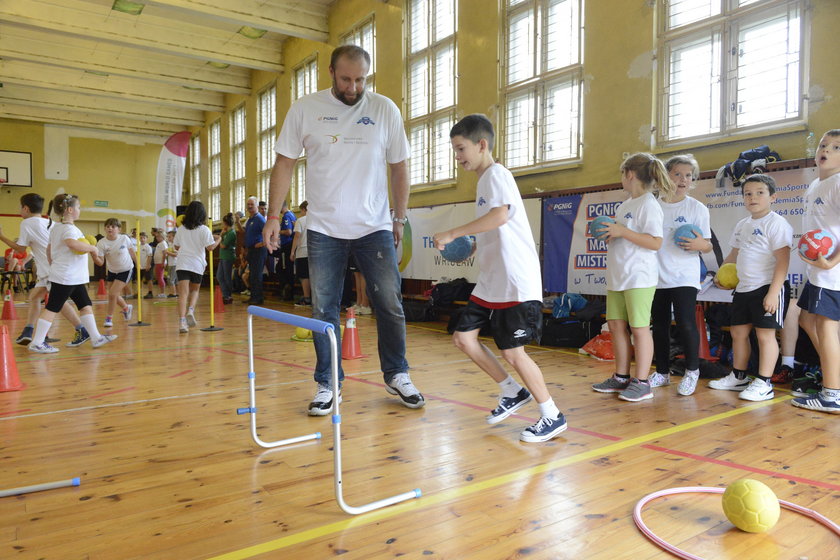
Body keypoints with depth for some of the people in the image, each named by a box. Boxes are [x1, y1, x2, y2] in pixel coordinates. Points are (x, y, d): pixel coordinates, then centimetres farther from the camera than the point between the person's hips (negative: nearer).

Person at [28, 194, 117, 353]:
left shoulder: (55, 227, 16)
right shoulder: (69, 228, -16)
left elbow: (49, 249, 22)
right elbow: (73, 243, -37)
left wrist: (52, 265, 28)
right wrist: (92, 248, -23)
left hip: (74, 277, 10)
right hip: (65, 277, -10)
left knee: (86, 305, 11)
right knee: (52, 308, -4)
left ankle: (96, 337, 15)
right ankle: (36, 343, 2)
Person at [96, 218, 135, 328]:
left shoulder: (124, 238, -18)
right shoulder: (101, 243, -17)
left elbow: (131, 251, 1)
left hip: (125, 270, -4)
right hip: (112, 271, 4)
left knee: (112, 294, -14)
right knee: (113, 295, 15)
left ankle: (109, 318, 5)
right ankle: (126, 308, 47)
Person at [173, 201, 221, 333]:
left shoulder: (181, 229, 10)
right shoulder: (204, 229, -2)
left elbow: (176, 247, 16)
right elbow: (210, 247, -7)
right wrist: (218, 239, 11)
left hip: (182, 264, 1)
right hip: (197, 264, -1)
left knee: (183, 293, -5)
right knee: (194, 290, 20)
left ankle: (182, 321, -17)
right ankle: (190, 310, -4)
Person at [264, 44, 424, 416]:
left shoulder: (385, 110, 2)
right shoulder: (304, 109, 1)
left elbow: (398, 167, 8)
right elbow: (284, 164, 4)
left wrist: (400, 218, 5)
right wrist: (273, 216, -1)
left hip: (376, 228, 0)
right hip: (323, 230, 0)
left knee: (391, 305, 2)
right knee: (324, 310, 4)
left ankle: (397, 376, 20)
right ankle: (328, 384, 18)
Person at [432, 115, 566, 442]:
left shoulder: (496, 174, -11)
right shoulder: (482, 181, 17)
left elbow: (500, 215, -30)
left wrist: (453, 234, -28)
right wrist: (473, 247, 10)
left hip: (516, 283, -9)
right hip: (490, 283, 9)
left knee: (511, 351, -5)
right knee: (463, 336, 7)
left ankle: (553, 417, 13)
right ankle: (513, 392, 22)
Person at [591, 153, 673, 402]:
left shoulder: (648, 205, -11)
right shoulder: (624, 206, 15)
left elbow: (655, 242, -20)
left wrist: (622, 231, -21)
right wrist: (609, 233, 5)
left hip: (639, 278, -9)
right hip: (617, 276, 9)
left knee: (639, 328, -3)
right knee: (616, 325, 11)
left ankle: (642, 383, 6)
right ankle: (621, 377, 22)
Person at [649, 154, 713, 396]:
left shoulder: (697, 208, 0)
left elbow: (707, 245, 1)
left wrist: (700, 244, -21)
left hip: (684, 277, -3)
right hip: (657, 276, 3)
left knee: (685, 323, -10)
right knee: (659, 325, 10)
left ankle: (691, 372, 12)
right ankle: (662, 372, 25)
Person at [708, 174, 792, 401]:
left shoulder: (776, 224, -11)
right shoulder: (741, 225, 14)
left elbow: (783, 260, -17)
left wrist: (773, 292, -23)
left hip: (767, 288, -8)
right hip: (743, 288, 8)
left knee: (765, 334, -4)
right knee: (738, 332, 13)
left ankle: (764, 384, 4)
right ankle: (738, 377, 27)